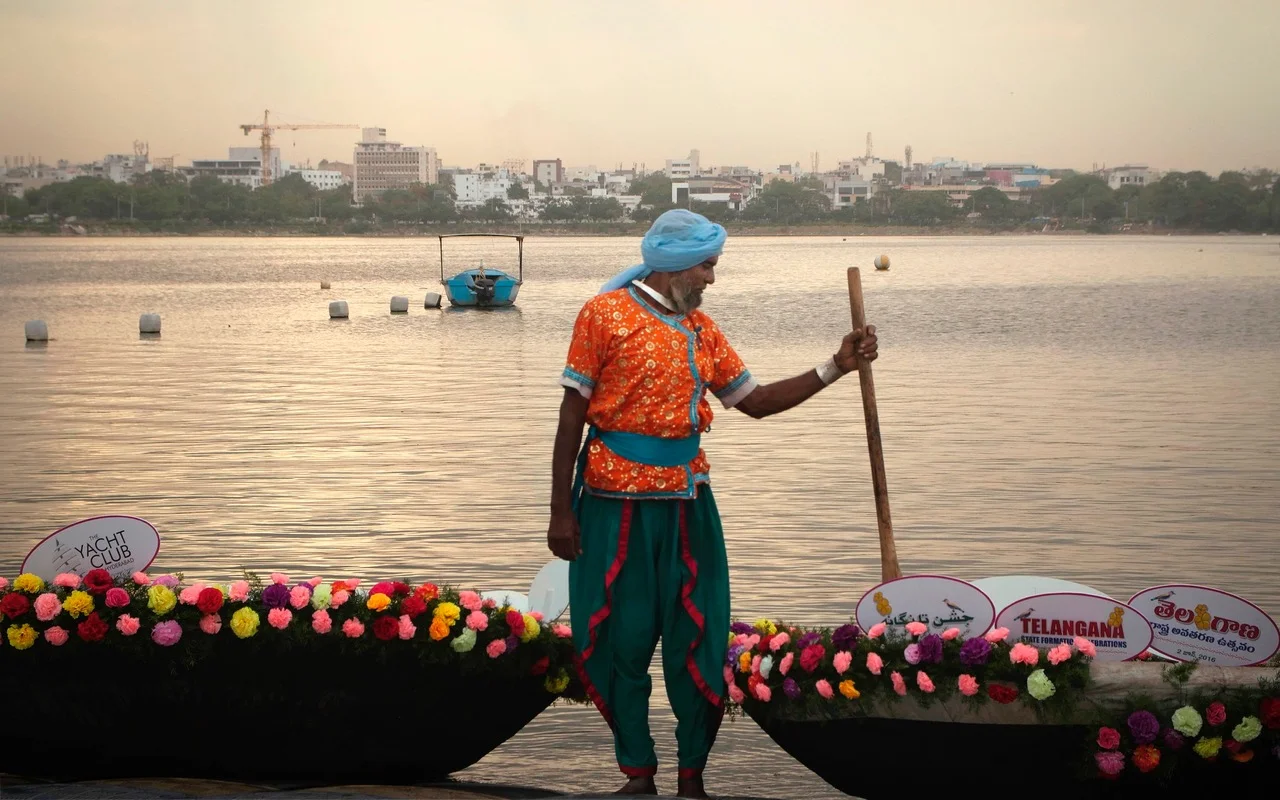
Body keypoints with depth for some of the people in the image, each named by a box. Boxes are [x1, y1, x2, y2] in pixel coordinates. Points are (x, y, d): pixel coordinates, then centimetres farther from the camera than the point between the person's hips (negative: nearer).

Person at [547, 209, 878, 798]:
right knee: (622, 639, 2)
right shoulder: (605, 314, -4)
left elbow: (755, 400, 15)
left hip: (685, 503, 4)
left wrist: (836, 368, 7)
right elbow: (573, 414, -5)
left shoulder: (701, 329, 11)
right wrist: (561, 511, -8)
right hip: (615, 503, -4)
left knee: (695, 638, 3)